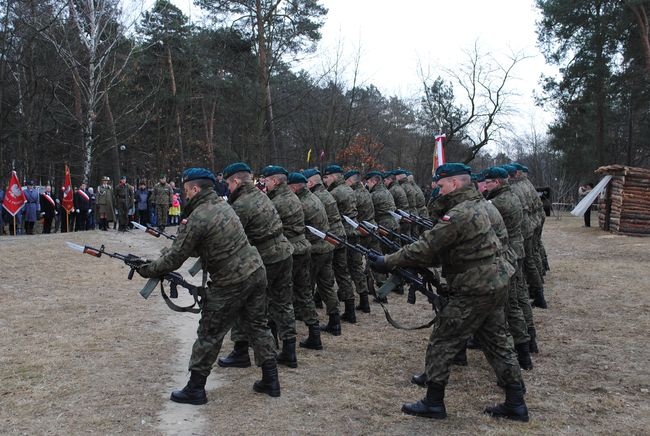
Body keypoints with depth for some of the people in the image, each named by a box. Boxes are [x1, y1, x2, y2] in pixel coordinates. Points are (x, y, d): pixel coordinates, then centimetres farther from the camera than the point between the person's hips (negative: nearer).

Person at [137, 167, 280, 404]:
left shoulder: (198, 218, -17)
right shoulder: (222, 204, 10)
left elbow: (175, 258, -12)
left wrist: (147, 270, 1)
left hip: (231, 284, -8)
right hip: (256, 272, 8)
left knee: (209, 335, 5)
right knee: (258, 326, 17)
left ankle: (195, 389, 17)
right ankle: (270, 381, 24)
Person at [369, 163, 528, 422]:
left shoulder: (459, 214, -20)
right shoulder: (475, 205, 12)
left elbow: (426, 247, -21)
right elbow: (440, 248, 14)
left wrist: (388, 261, -12)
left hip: (473, 291, -10)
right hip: (495, 283, 10)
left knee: (442, 343, 2)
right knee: (497, 343, 16)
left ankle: (433, 404, 12)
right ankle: (516, 404, 23)